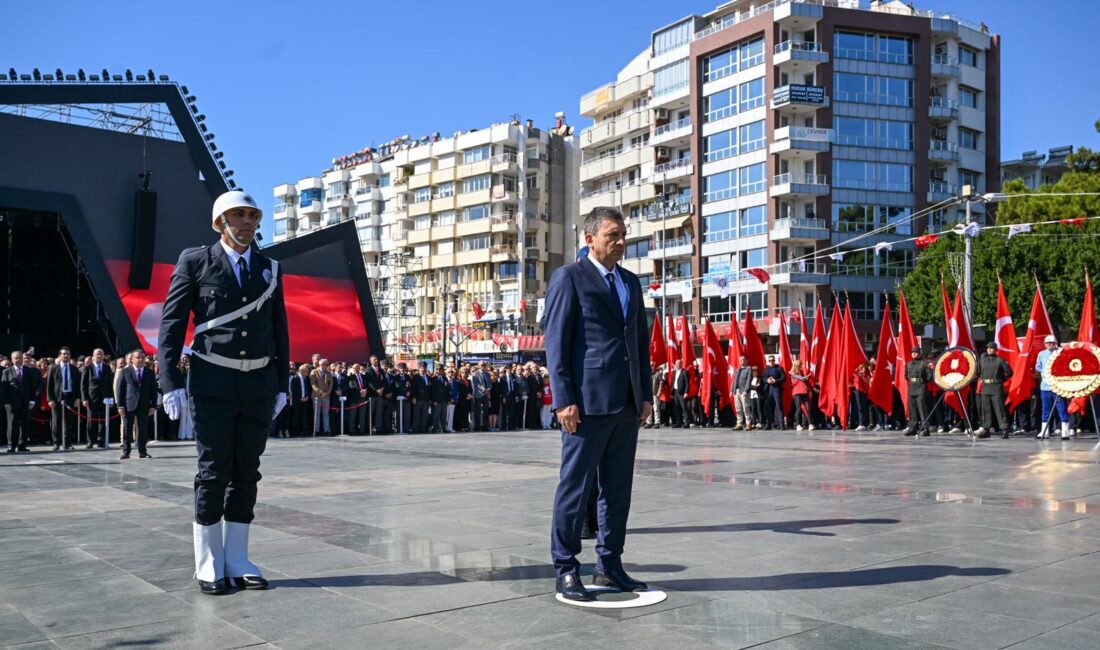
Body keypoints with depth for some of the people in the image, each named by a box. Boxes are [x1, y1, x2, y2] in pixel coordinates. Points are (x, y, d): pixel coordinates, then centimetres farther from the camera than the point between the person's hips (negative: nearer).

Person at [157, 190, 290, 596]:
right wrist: (171, 382, -12)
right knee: (213, 473, -2)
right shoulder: (195, 261, -2)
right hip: (213, 383, -3)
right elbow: (172, 324, -4)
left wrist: (282, 384, 9)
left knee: (246, 474, 7)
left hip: (259, 383, 4)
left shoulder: (270, 268, 9)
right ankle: (209, 566, 9)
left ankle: (237, 561, 15)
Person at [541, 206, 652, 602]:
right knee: (576, 487, 0)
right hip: (588, 402, -7)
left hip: (626, 405, 7)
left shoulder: (631, 283, 18)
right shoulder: (569, 278, -2)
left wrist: (646, 395, 12)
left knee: (618, 489, 11)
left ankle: (609, 567, 21)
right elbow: (556, 342, -8)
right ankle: (566, 570, 10)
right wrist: (564, 400, -14)